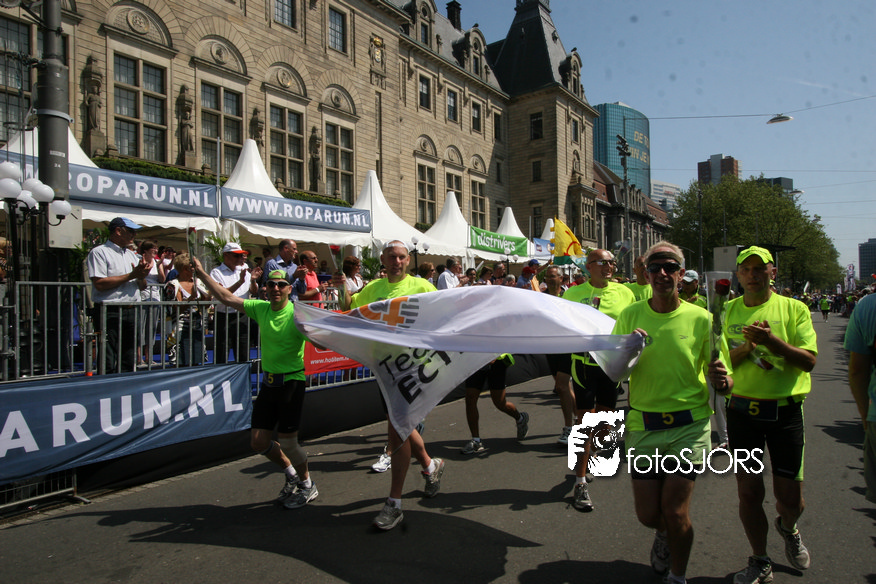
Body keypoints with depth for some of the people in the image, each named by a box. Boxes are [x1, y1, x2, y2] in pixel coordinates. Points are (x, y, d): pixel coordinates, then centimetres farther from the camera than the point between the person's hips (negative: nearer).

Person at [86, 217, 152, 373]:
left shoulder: (132, 255, 19)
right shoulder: (99, 252, -3)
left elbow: (142, 286, 19)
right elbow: (100, 284, -15)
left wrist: (141, 275, -4)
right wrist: (131, 275, -12)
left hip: (131, 312, 7)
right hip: (109, 312, -7)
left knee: (129, 363, 10)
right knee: (108, 365, -5)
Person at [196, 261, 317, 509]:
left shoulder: (296, 314, -14)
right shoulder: (260, 309, 3)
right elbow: (226, 297, 10)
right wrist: (201, 273, 10)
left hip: (291, 381, -6)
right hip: (268, 381, 6)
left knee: (287, 442, -3)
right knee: (258, 442, 8)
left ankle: (308, 486, 23)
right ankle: (291, 473, 33)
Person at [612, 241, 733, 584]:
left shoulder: (700, 319, -3)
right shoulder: (630, 317, 1)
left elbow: (723, 380, 2)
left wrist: (722, 381, -21)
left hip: (690, 426, -1)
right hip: (644, 427, 2)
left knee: (675, 511, -4)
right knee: (648, 515, 8)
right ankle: (666, 533, 46)